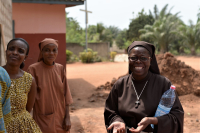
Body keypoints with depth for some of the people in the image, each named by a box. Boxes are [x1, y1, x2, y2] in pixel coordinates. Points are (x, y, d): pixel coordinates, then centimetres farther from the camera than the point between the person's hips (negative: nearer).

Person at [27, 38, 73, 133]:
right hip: (43, 119, -3)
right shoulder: (34, 69, -10)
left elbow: (65, 94, 2)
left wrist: (67, 117, 1)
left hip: (60, 117, 3)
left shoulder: (60, 69, 0)